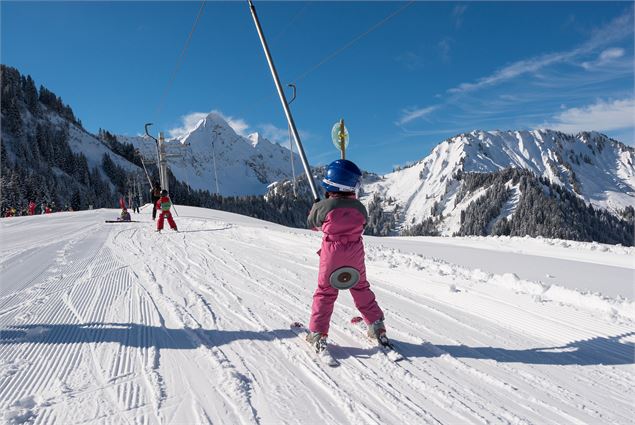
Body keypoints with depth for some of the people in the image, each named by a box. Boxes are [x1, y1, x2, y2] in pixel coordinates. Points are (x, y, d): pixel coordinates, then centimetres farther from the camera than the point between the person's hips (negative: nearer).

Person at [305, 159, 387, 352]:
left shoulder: (322, 207, -16)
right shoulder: (360, 207, -9)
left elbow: (311, 223, 3)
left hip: (331, 256, -2)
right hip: (355, 255, 2)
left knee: (325, 292, 10)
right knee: (361, 289, 19)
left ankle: (318, 333, 11)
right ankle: (377, 327, 26)